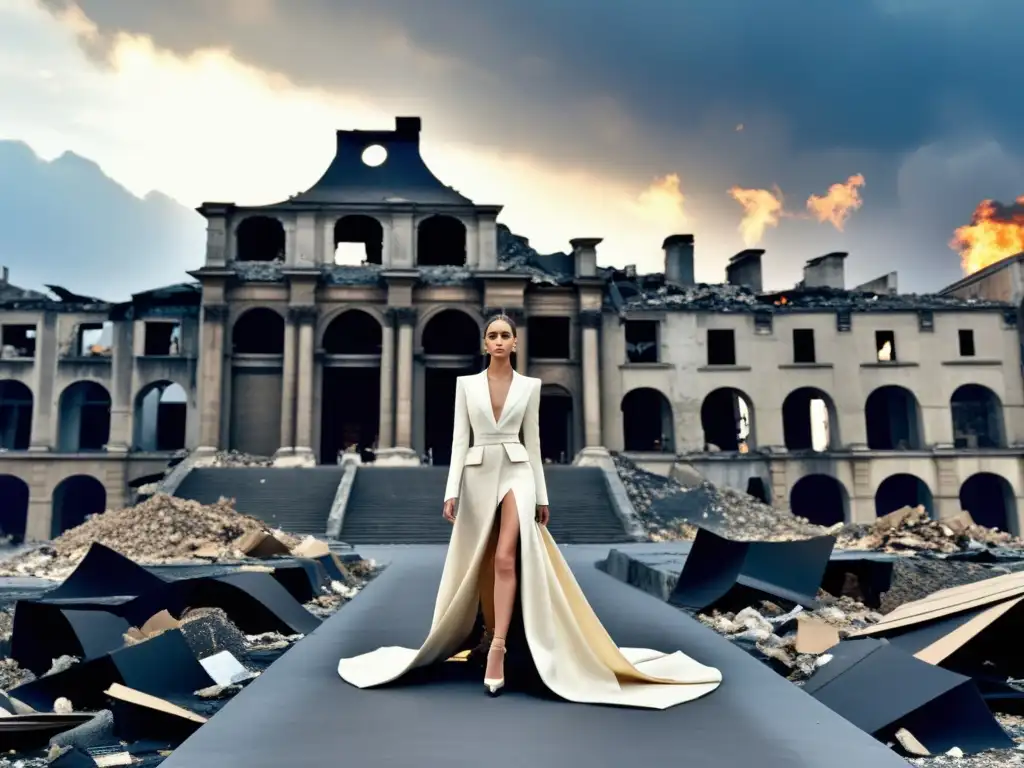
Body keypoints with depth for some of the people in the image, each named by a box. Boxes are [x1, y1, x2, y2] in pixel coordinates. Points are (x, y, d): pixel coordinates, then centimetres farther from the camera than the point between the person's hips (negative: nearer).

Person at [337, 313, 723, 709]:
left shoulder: (529, 385, 5)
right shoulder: (466, 383, 5)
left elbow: (532, 440, 7)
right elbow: (459, 438, 2)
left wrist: (542, 496, 6)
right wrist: (452, 491, -6)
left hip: (516, 473, -1)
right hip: (478, 476, 2)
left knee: (505, 558, -19)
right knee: (482, 564, 10)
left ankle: (497, 649, -17)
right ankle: (493, 636, 29)